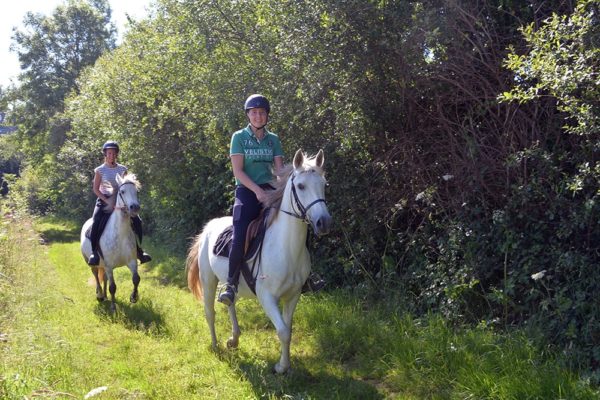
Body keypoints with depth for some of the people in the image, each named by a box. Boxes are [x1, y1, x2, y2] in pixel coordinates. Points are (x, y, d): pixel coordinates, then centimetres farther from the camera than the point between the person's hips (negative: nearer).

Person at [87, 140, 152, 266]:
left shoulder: (122, 169, 7)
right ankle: (94, 252, -21)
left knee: (136, 221, -13)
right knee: (96, 223, -29)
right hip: (104, 200, -3)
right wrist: (108, 201, -17)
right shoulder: (100, 170, 0)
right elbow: (96, 189, -5)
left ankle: (139, 250, -1)